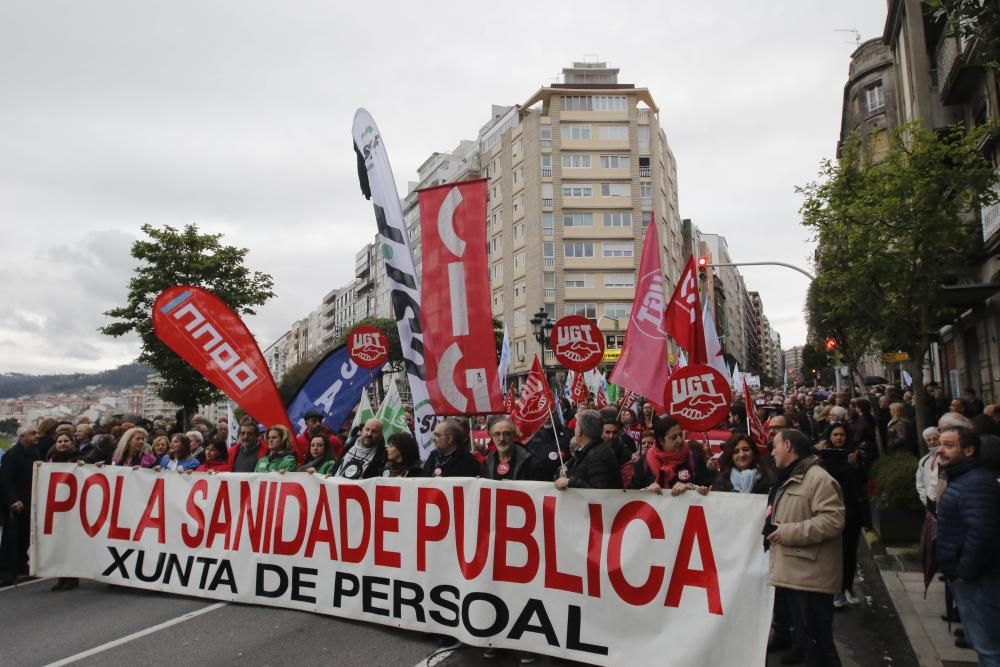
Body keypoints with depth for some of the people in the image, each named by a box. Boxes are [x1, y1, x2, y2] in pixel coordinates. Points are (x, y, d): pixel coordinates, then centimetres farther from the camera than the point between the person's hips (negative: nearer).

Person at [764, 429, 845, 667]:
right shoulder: (785, 479, 18)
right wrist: (771, 520, 12)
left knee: (815, 638, -5)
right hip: (787, 570, 10)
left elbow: (833, 520, -25)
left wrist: (789, 532, -23)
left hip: (809, 574, -10)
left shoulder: (818, 478, -15)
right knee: (784, 619, 23)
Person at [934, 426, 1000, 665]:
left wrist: (964, 572, -21)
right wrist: (957, 572, 17)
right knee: (980, 641, 21)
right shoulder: (959, 478, 13)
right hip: (962, 575, 11)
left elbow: (980, 534, -30)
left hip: (974, 579, -11)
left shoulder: (977, 482, -21)